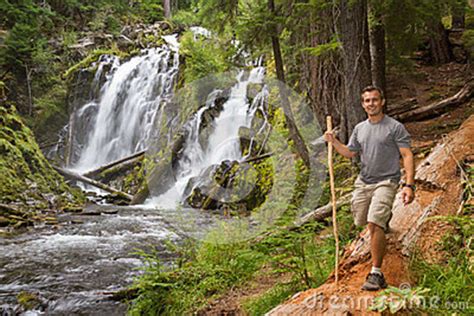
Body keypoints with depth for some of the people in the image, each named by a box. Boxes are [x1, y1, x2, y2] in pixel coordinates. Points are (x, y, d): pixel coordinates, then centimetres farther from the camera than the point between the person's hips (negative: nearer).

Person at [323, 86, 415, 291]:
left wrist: (409, 185, -19)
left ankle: (376, 274, -15)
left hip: (385, 182, -6)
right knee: (361, 221, 16)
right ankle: (384, 218, 50)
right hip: (363, 182, 6)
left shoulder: (395, 127, -6)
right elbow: (349, 153, 20)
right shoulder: (360, 128, 11)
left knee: (374, 224, -21)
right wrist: (333, 142, 3)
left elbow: (407, 156, -10)